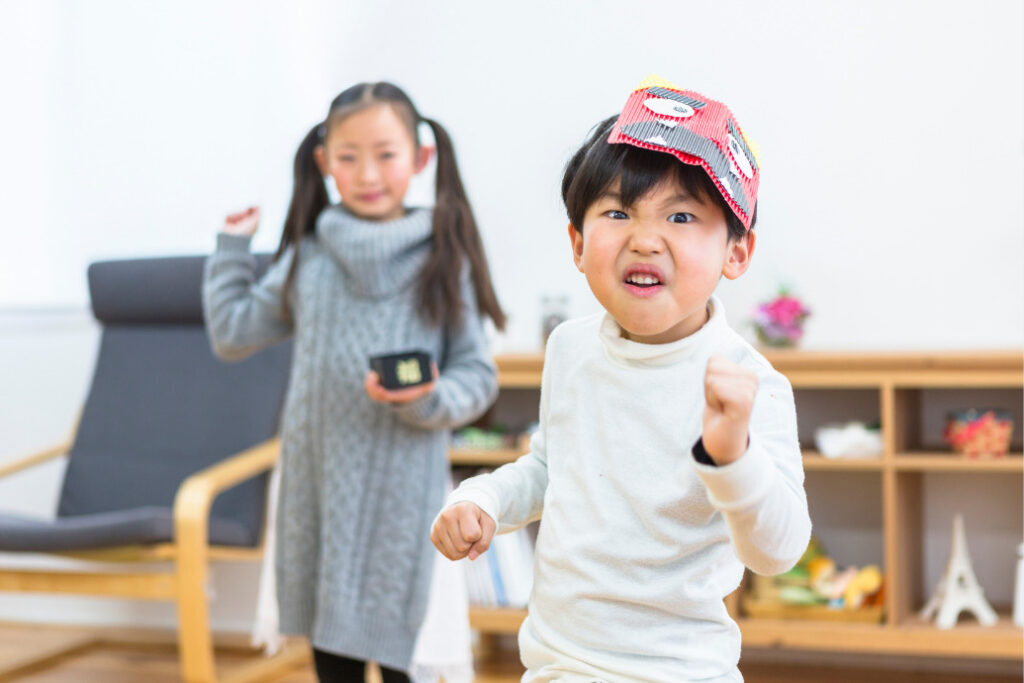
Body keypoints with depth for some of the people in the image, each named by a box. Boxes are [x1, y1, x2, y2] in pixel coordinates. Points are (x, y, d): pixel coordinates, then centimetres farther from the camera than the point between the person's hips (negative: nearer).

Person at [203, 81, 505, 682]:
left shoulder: (442, 260, -2)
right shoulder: (307, 256, 7)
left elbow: (479, 375, -2)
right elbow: (233, 333, 16)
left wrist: (428, 400, -20)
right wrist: (233, 244, 17)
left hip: (402, 493, -3)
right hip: (318, 490, 3)